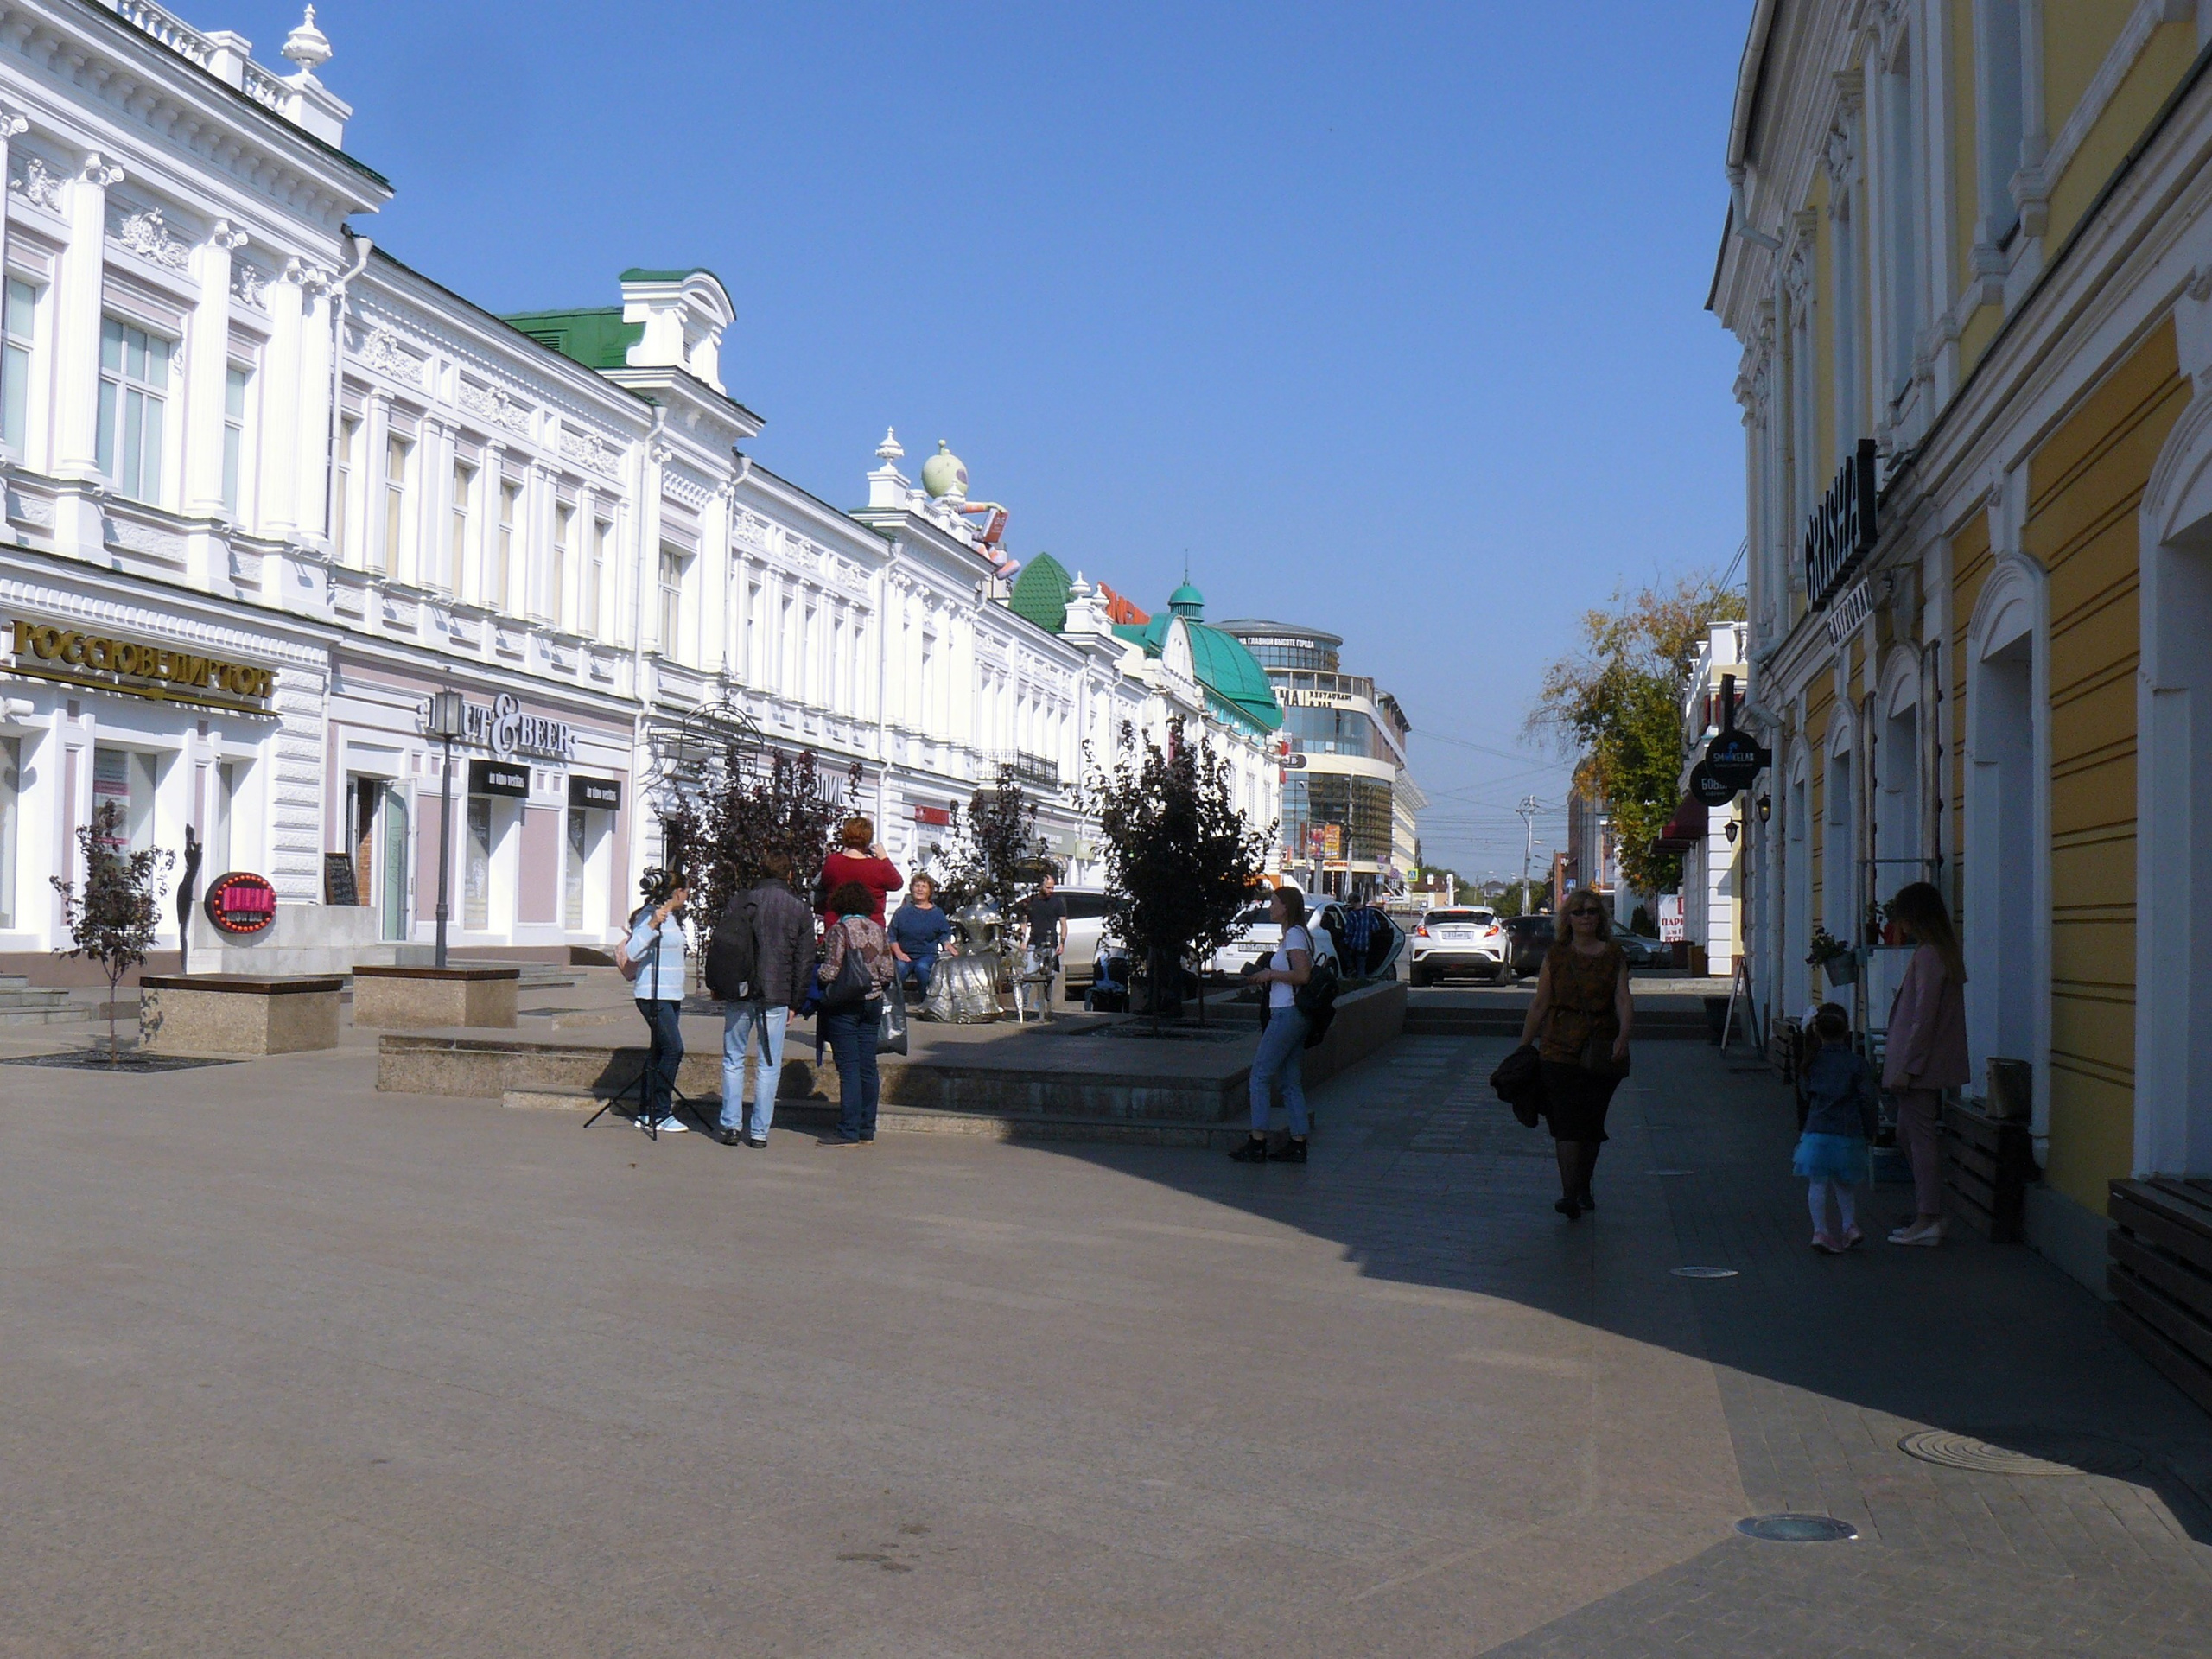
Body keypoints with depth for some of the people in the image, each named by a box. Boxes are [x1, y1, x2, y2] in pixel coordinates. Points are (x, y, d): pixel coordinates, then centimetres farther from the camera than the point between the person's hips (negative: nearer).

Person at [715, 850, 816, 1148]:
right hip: (777, 996, -1)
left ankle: (731, 1124, 4)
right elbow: (805, 962, 3)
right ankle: (759, 1131, 3)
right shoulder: (799, 909, 2)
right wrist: (794, 1003, 9)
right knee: (769, 1066, 4)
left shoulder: (739, 902, 2)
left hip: (739, 993, 1)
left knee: (733, 1060, 10)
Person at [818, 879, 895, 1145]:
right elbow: (888, 972, 5)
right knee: (868, 1066, 8)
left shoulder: (838, 930, -11)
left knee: (849, 1068, -5)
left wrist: (815, 972, 4)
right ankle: (867, 1130, 13)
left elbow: (830, 972, -16)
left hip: (844, 1006, -6)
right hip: (872, 1003, 6)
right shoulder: (877, 930, 6)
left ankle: (849, 1132, -5)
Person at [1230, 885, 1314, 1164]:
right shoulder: (1293, 935, 18)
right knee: (1290, 1081, 9)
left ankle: (1258, 1143, -7)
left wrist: (1271, 974, -11)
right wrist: (1266, 978, 13)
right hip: (1292, 1015, 10)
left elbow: (1303, 975, -21)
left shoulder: (1294, 935, -11)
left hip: (1287, 1014, -10)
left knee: (1260, 1075, -7)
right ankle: (1298, 1144, 8)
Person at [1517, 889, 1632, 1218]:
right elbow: (1539, 1005, 8)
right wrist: (1524, 1046, 7)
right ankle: (1569, 1194, -16)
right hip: (1561, 1049, -1)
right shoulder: (1555, 955, 6)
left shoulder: (1614, 956, 7)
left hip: (1602, 1050, 1)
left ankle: (1583, 1188, 25)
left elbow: (1622, 1000, -3)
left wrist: (1623, 1036, -20)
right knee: (1567, 1121, -11)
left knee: (1592, 1122, 9)